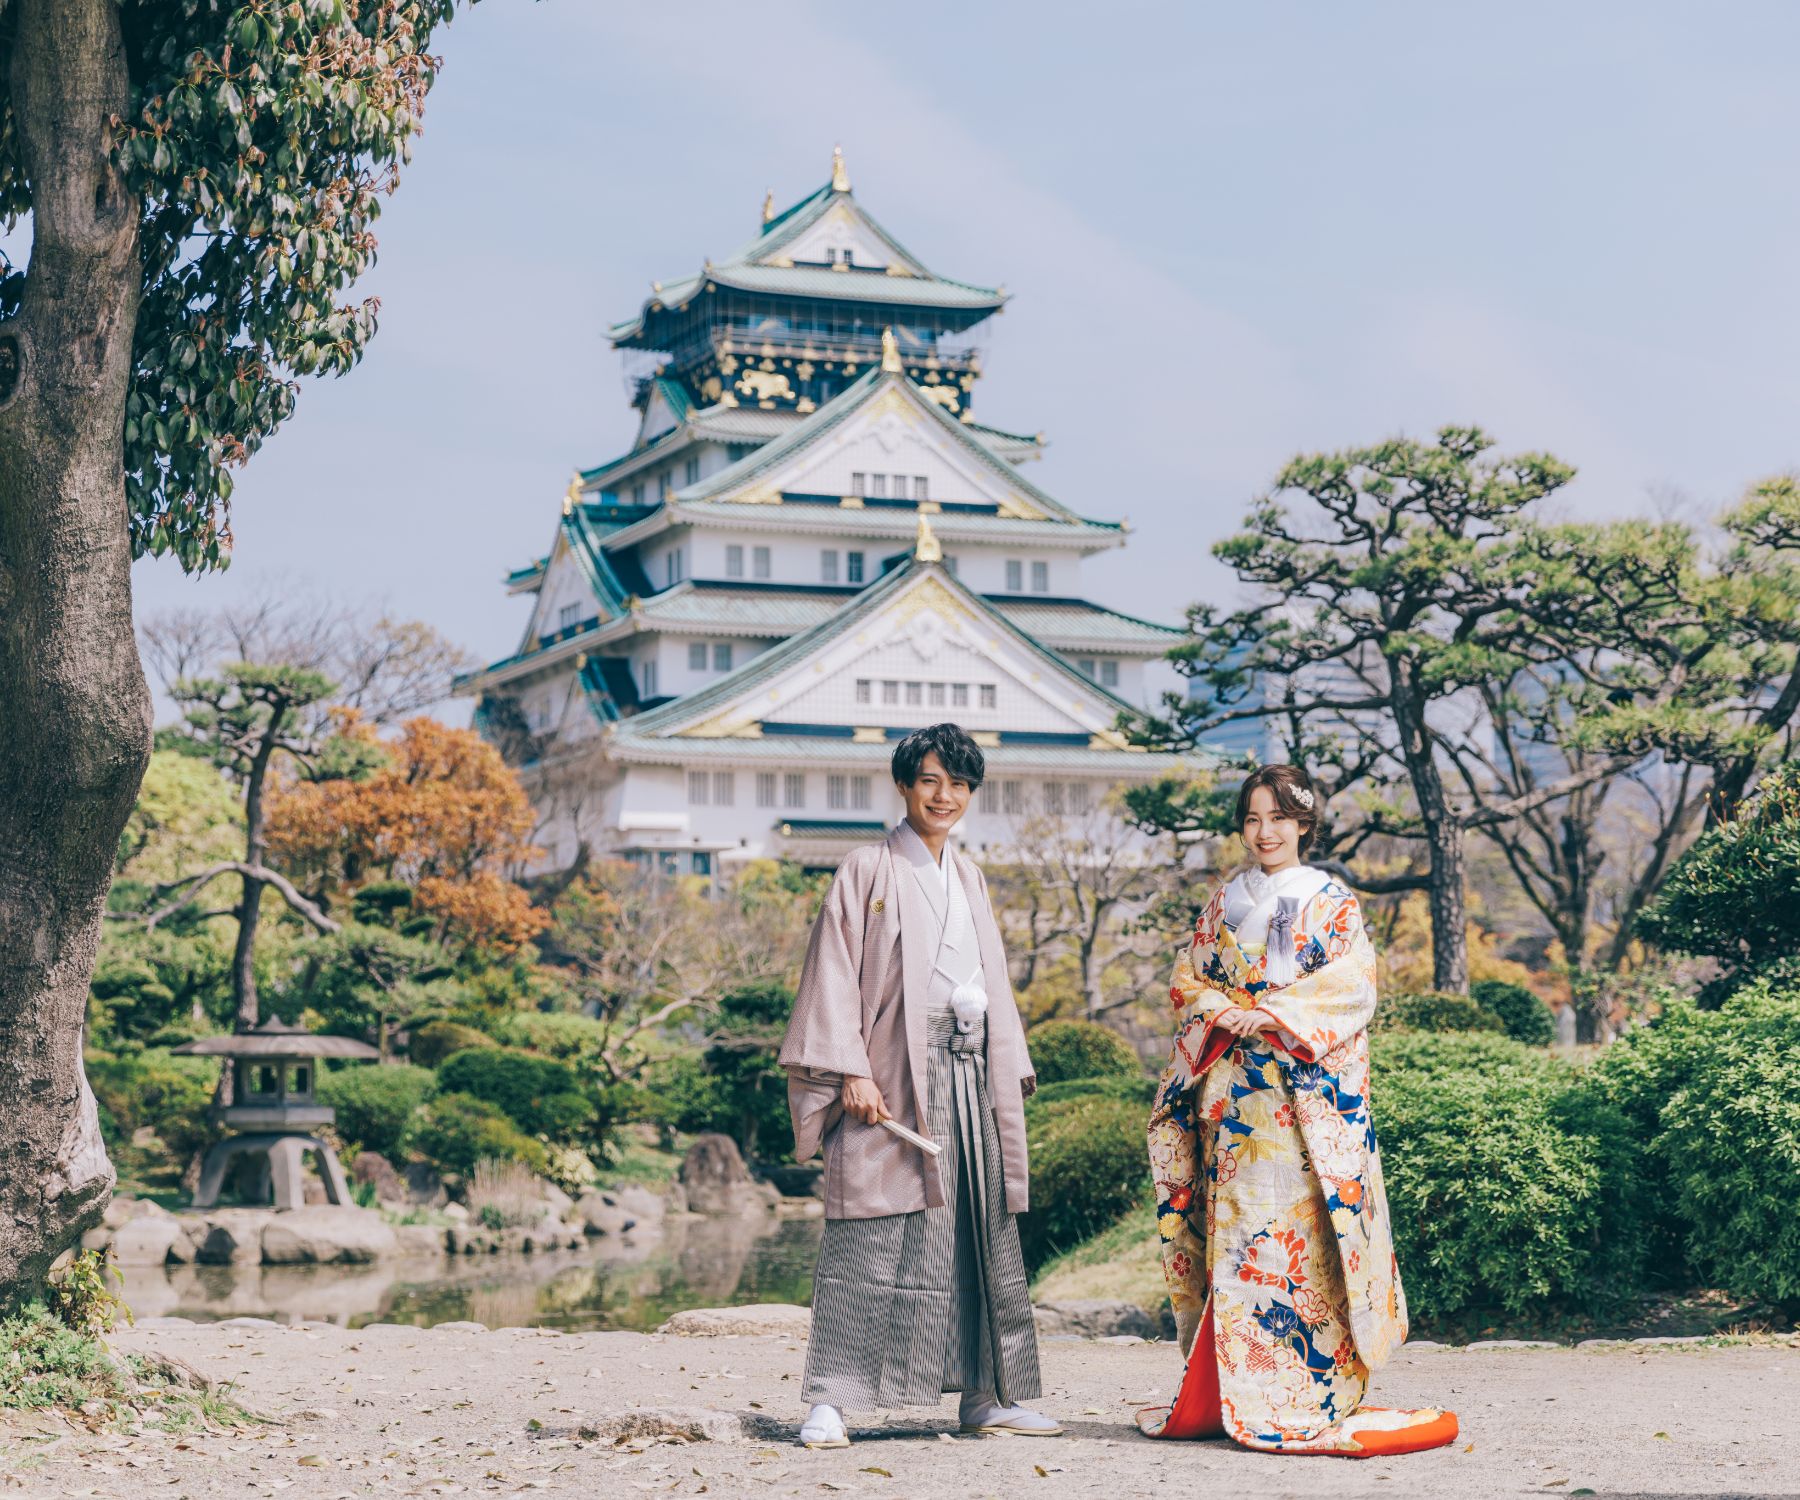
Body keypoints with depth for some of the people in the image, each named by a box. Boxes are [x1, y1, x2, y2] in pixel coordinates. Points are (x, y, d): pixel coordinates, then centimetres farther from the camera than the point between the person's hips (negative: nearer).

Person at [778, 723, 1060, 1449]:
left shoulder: (969, 879, 19)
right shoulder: (869, 870, 0)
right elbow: (834, 975, -6)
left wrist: (1010, 1075, 14)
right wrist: (851, 1071, -16)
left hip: (970, 1076, 6)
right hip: (895, 1079, -6)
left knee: (983, 1237, 7)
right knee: (872, 1238, -10)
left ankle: (988, 1395, 14)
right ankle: (829, 1400, -8)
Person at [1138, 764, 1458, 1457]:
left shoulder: (1333, 904, 4)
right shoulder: (1223, 902, 16)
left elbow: (1351, 985, -6)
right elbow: (1187, 978, 14)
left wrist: (1271, 1015, -16)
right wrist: (1221, 1013, -8)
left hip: (1308, 1088, -4)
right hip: (1231, 1090, 4)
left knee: (1301, 1230, -9)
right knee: (1234, 1228, 0)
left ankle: (1306, 1396, -7)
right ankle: (1234, 1393, 4)